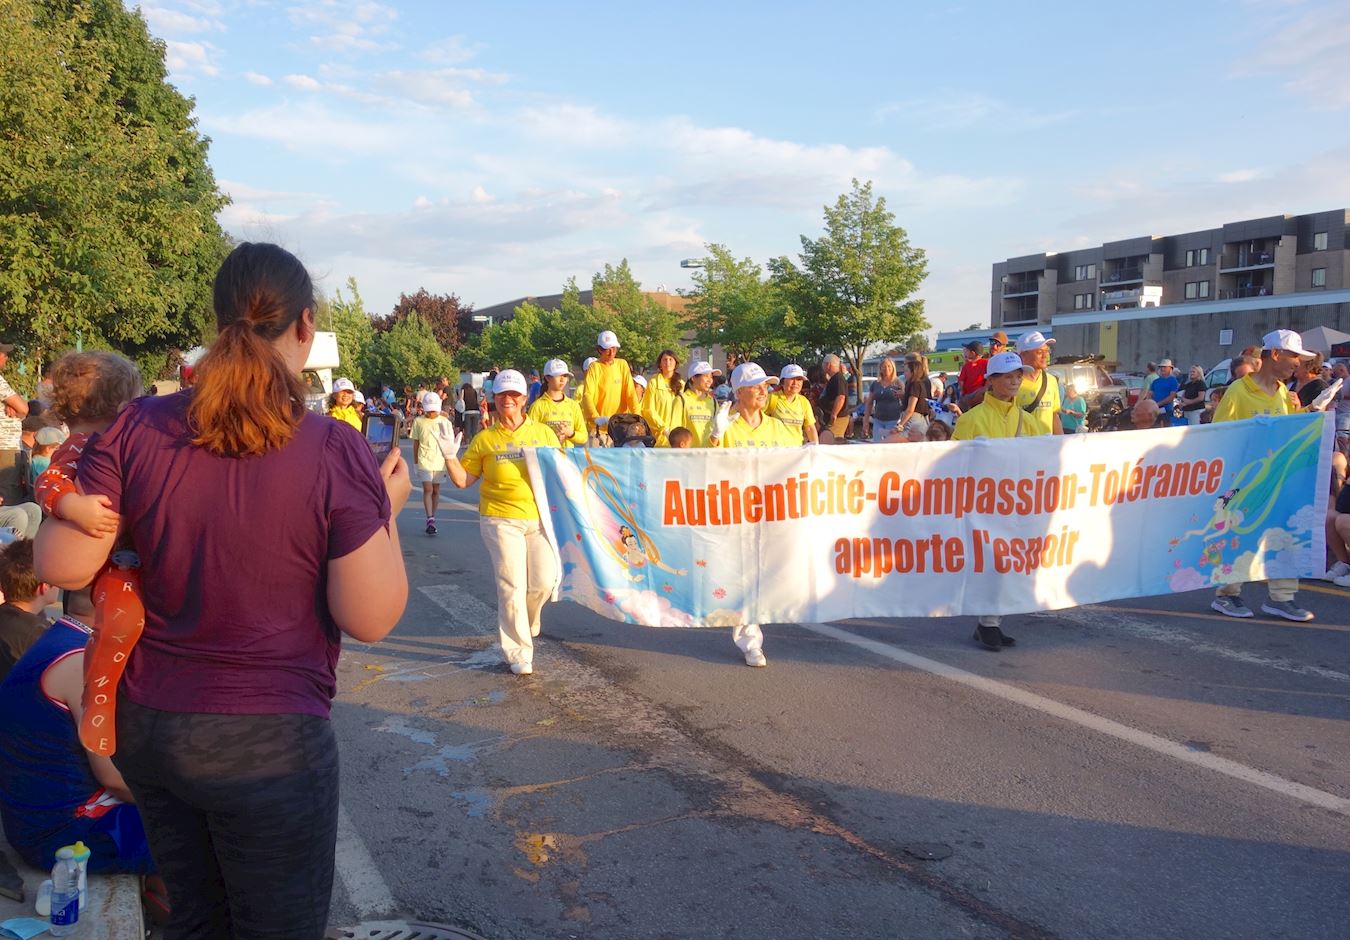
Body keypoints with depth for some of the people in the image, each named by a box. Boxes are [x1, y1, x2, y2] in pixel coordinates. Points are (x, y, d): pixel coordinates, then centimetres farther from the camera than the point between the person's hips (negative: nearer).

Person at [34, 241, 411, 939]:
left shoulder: (136, 427, -8)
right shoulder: (337, 451, -18)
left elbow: (62, 567, -3)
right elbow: (371, 618, -15)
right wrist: (387, 508, -2)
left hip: (144, 725, 5)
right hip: (267, 744, -4)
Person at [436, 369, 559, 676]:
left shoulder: (543, 433, 4)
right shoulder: (485, 439, 3)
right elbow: (463, 480, 5)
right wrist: (450, 457, -10)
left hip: (539, 518, 2)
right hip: (500, 520, -2)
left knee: (544, 582, 2)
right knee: (512, 586, -3)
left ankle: (520, 623, 35)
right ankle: (518, 653, 11)